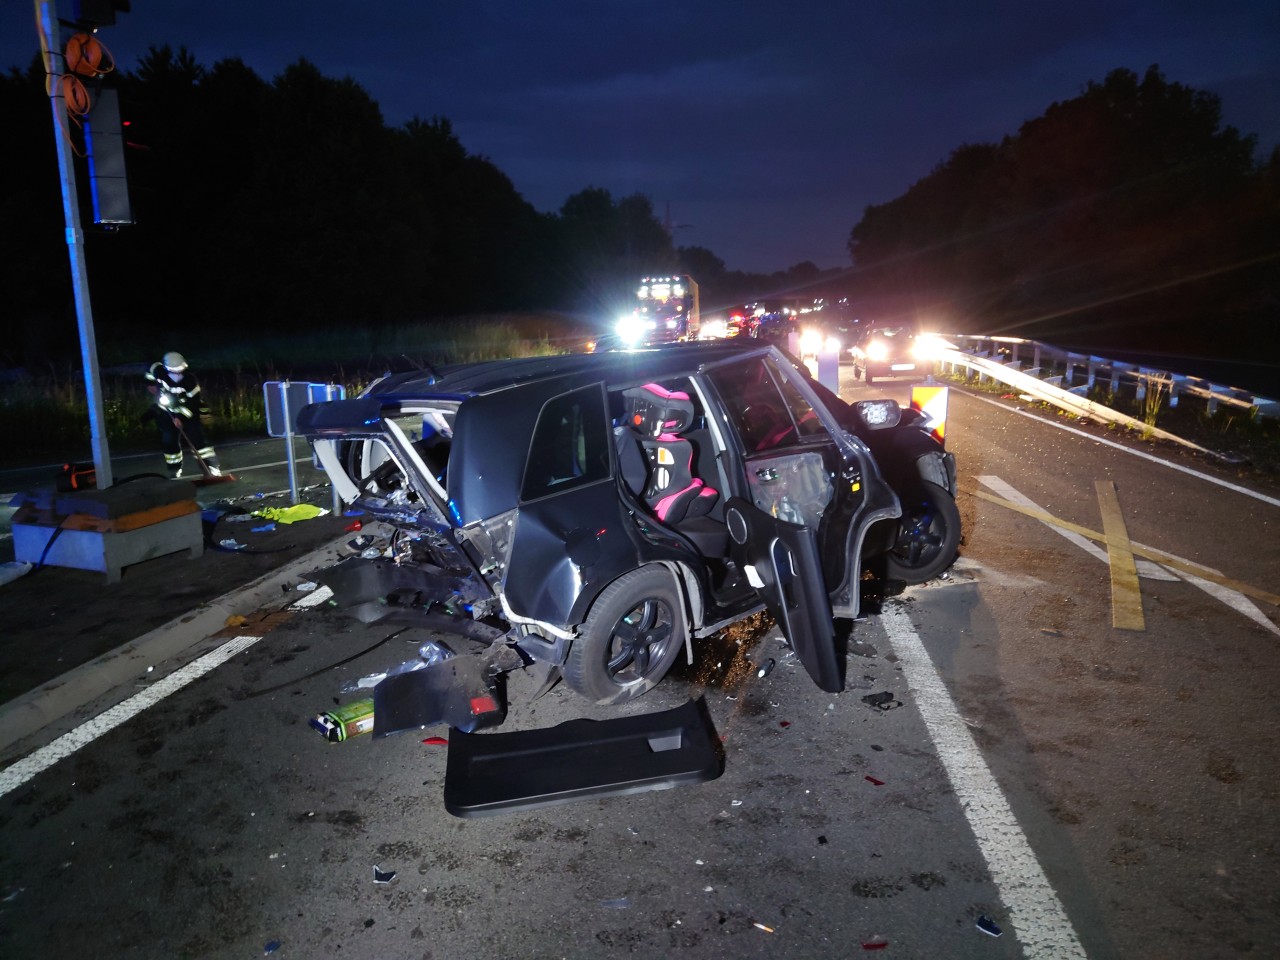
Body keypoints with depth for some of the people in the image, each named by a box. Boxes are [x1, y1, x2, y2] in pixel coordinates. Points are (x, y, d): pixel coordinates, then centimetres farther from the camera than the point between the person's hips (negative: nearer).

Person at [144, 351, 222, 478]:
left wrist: (180, 418, -32)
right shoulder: (157, 370, -20)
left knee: (197, 437, -12)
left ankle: (212, 466, -11)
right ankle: (174, 471, 17)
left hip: (186, 412, -2)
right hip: (165, 412, 2)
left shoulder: (190, 380, -27)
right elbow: (149, 378, 6)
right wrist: (151, 386, -6)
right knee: (169, 441, 1)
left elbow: (192, 402, -25)